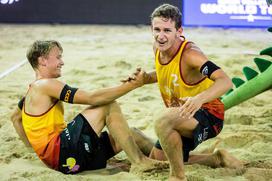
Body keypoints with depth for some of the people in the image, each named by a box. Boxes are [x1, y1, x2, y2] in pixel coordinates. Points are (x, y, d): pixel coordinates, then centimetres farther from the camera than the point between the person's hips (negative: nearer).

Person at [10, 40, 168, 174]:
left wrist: (34, 145, 31)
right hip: (61, 152, -10)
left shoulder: (35, 90, 22)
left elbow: (15, 118, 37)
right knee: (109, 106, -15)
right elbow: (92, 98, -19)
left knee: (128, 134, 8)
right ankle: (139, 162, -20)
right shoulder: (45, 85, -10)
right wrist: (133, 84, -18)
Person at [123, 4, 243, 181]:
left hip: (209, 115, -9)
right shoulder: (158, 48, -5)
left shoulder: (189, 53, -28)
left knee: (163, 122, -38)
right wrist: (144, 78, -1)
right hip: (181, 118, 9)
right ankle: (217, 158, 29)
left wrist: (199, 98, -60)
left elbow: (225, 81, -42)